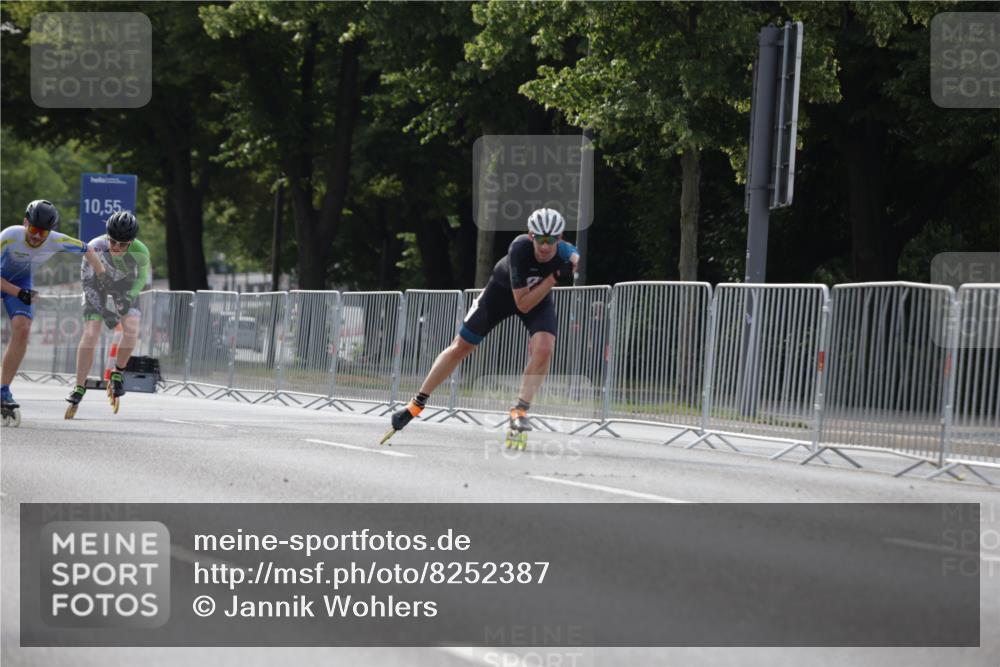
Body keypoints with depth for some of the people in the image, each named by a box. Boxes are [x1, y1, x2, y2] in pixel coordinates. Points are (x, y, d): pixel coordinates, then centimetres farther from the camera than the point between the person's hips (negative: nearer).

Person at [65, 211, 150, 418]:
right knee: (90, 332, -15)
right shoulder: (95, 248, -36)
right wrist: (103, 311, -30)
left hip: (125, 285, 1)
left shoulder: (140, 252, -32)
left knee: (132, 329, -21)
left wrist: (130, 296, -26)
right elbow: (87, 282, -24)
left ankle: (118, 373, 4)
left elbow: (142, 277, -10)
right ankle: (79, 387, -7)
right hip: (98, 283, -1)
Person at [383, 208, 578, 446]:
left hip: (541, 293, 2)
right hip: (503, 290, -2)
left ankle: (520, 410, -17)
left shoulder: (567, 254, -32)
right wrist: (555, 277, -42)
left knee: (543, 348, -26)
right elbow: (523, 304, -35)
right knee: (461, 346, 3)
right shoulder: (520, 249, -39)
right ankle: (417, 404, 15)